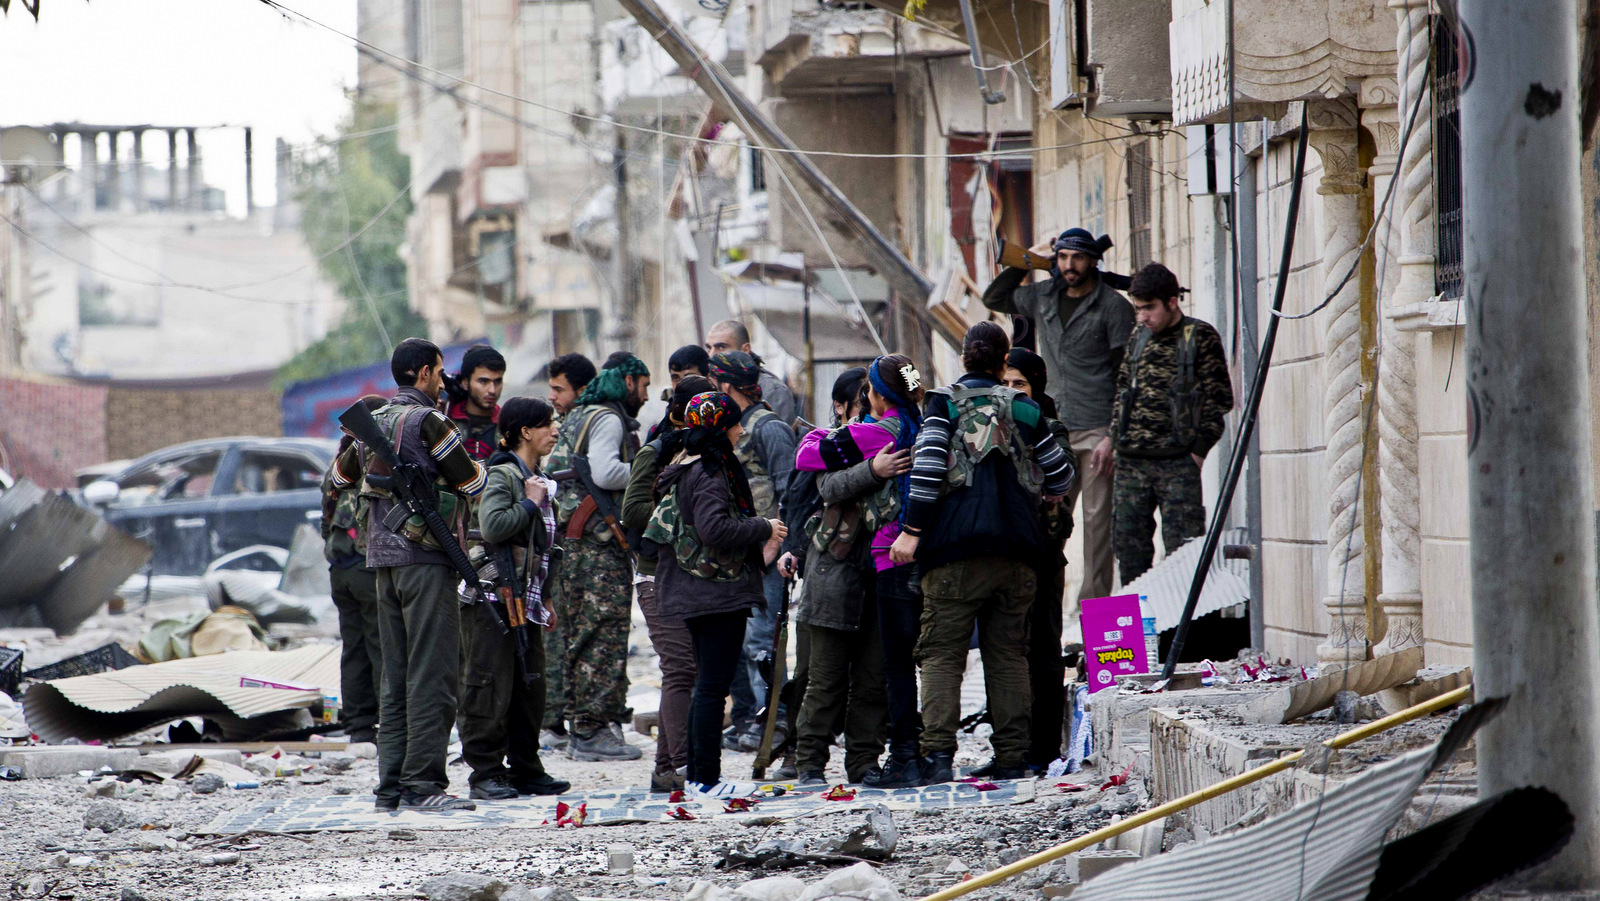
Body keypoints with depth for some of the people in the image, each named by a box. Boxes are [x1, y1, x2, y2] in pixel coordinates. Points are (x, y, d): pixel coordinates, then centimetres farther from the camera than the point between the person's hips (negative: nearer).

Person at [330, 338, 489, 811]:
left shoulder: (373, 422, 13)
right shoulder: (428, 421, -11)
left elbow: (340, 477, 29)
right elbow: (472, 482, -7)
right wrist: (477, 462, 15)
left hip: (384, 559, 8)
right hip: (426, 559, -8)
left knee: (397, 676, 11)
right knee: (433, 674, -6)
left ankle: (391, 784, 10)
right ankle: (422, 784, -9)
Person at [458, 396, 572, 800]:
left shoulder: (538, 480, 18)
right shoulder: (501, 475, -12)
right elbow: (492, 526, -29)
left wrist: (544, 598, 21)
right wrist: (531, 504, -16)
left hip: (524, 600, 9)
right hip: (491, 599, -9)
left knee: (530, 688, 10)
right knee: (491, 690, -6)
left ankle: (525, 770, 17)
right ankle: (485, 774, -2)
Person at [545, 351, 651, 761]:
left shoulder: (578, 416, 21)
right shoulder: (607, 419, -9)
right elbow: (604, 473, -24)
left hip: (573, 543, 10)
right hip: (600, 544, -10)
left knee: (581, 636, 12)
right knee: (604, 635, -9)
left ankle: (581, 727, 16)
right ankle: (593, 731, -11)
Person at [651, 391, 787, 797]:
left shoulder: (690, 470, 15)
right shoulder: (710, 474, -16)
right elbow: (715, 529, -27)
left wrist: (758, 550, 11)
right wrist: (764, 529, -13)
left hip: (695, 594, 10)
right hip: (719, 592, -10)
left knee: (707, 685, 15)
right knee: (713, 687, -7)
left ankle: (697, 774, 19)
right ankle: (706, 778, -6)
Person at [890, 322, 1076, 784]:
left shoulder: (943, 403, 3)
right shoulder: (1023, 408, 11)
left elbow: (929, 463, -10)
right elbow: (1060, 472, 16)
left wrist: (912, 529, -10)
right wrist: (1050, 495, 39)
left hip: (956, 547, -3)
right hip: (1015, 552, 3)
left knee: (942, 653, -2)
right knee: (1008, 654, 9)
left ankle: (938, 752, -15)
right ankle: (1011, 758, 6)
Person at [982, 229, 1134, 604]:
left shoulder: (1113, 306, -4)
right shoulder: (1043, 297, 12)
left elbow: (1126, 376, -6)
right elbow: (994, 298, 27)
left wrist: (1113, 436, -13)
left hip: (1096, 430, -5)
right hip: (1053, 429, 5)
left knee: (1096, 519, -5)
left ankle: (1095, 600, -3)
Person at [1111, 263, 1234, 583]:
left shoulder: (1200, 337, -2)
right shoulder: (1138, 337, 15)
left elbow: (1219, 399, -3)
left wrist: (1199, 449, -8)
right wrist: (1117, 436, 11)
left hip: (1178, 462, -6)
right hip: (1132, 461, 6)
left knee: (1181, 543, -8)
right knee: (1129, 544, 6)